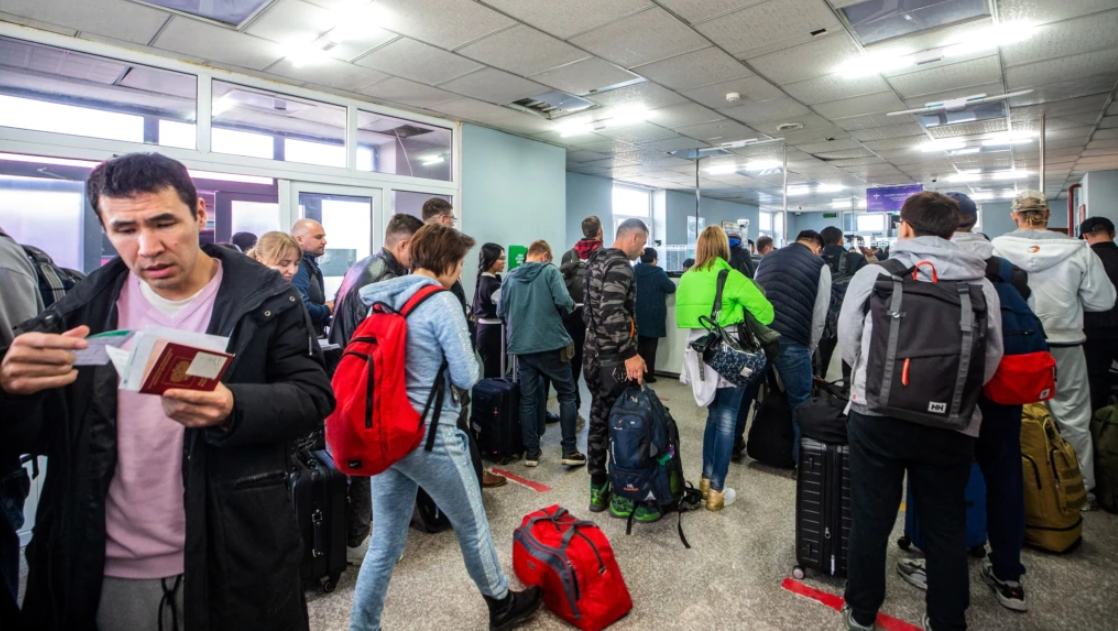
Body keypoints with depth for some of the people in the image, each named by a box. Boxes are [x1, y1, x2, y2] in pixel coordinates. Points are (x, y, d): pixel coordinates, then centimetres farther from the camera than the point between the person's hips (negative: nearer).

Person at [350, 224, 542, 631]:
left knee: (385, 541, 17)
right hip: (431, 436, -6)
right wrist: (470, 362, 5)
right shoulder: (442, 302, -17)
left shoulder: (381, 299, 6)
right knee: (472, 526, 16)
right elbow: (466, 377, -16)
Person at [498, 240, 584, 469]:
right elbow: (563, 301, -16)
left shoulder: (510, 277, 7)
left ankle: (531, 452, 16)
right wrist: (570, 308, 5)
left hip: (521, 346, 4)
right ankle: (570, 451, 9)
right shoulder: (549, 270, -4)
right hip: (551, 343, -3)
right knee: (567, 393, 10)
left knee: (528, 398, 11)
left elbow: (501, 312, 10)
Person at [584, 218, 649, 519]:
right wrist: (630, 354, -24)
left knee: (600, 420, 15)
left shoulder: (597, 260, 17)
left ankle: (598, 489, 25)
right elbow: (612, 313, -26)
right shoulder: (619, 264, -14)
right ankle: (621, 498, 9)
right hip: (613, 358, -10)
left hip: (594, 353, 10)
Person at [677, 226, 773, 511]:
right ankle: (716, 491, 10)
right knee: (726, 421, 3)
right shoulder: (732, 277, -10)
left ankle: (706, 480, 26)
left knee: (714, 415, 20)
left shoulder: (687, 278, 4)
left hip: (699, 353, 5)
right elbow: (765, 311, -8)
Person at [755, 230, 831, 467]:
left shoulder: (767, 259, 20)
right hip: (791, 342, -4)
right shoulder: (820, 266, 7)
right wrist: (809, 350, 15)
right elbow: (819, 316, 5)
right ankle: (801, 460, 21)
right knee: (800, 403, 11)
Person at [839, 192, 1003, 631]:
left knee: (870, 519, 14)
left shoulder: (872, 275, -6)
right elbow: (991, 357, 0)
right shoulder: (981, 284, -3)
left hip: (877, 415, -1)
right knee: (946, 527, 18)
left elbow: (847, 343, 0)